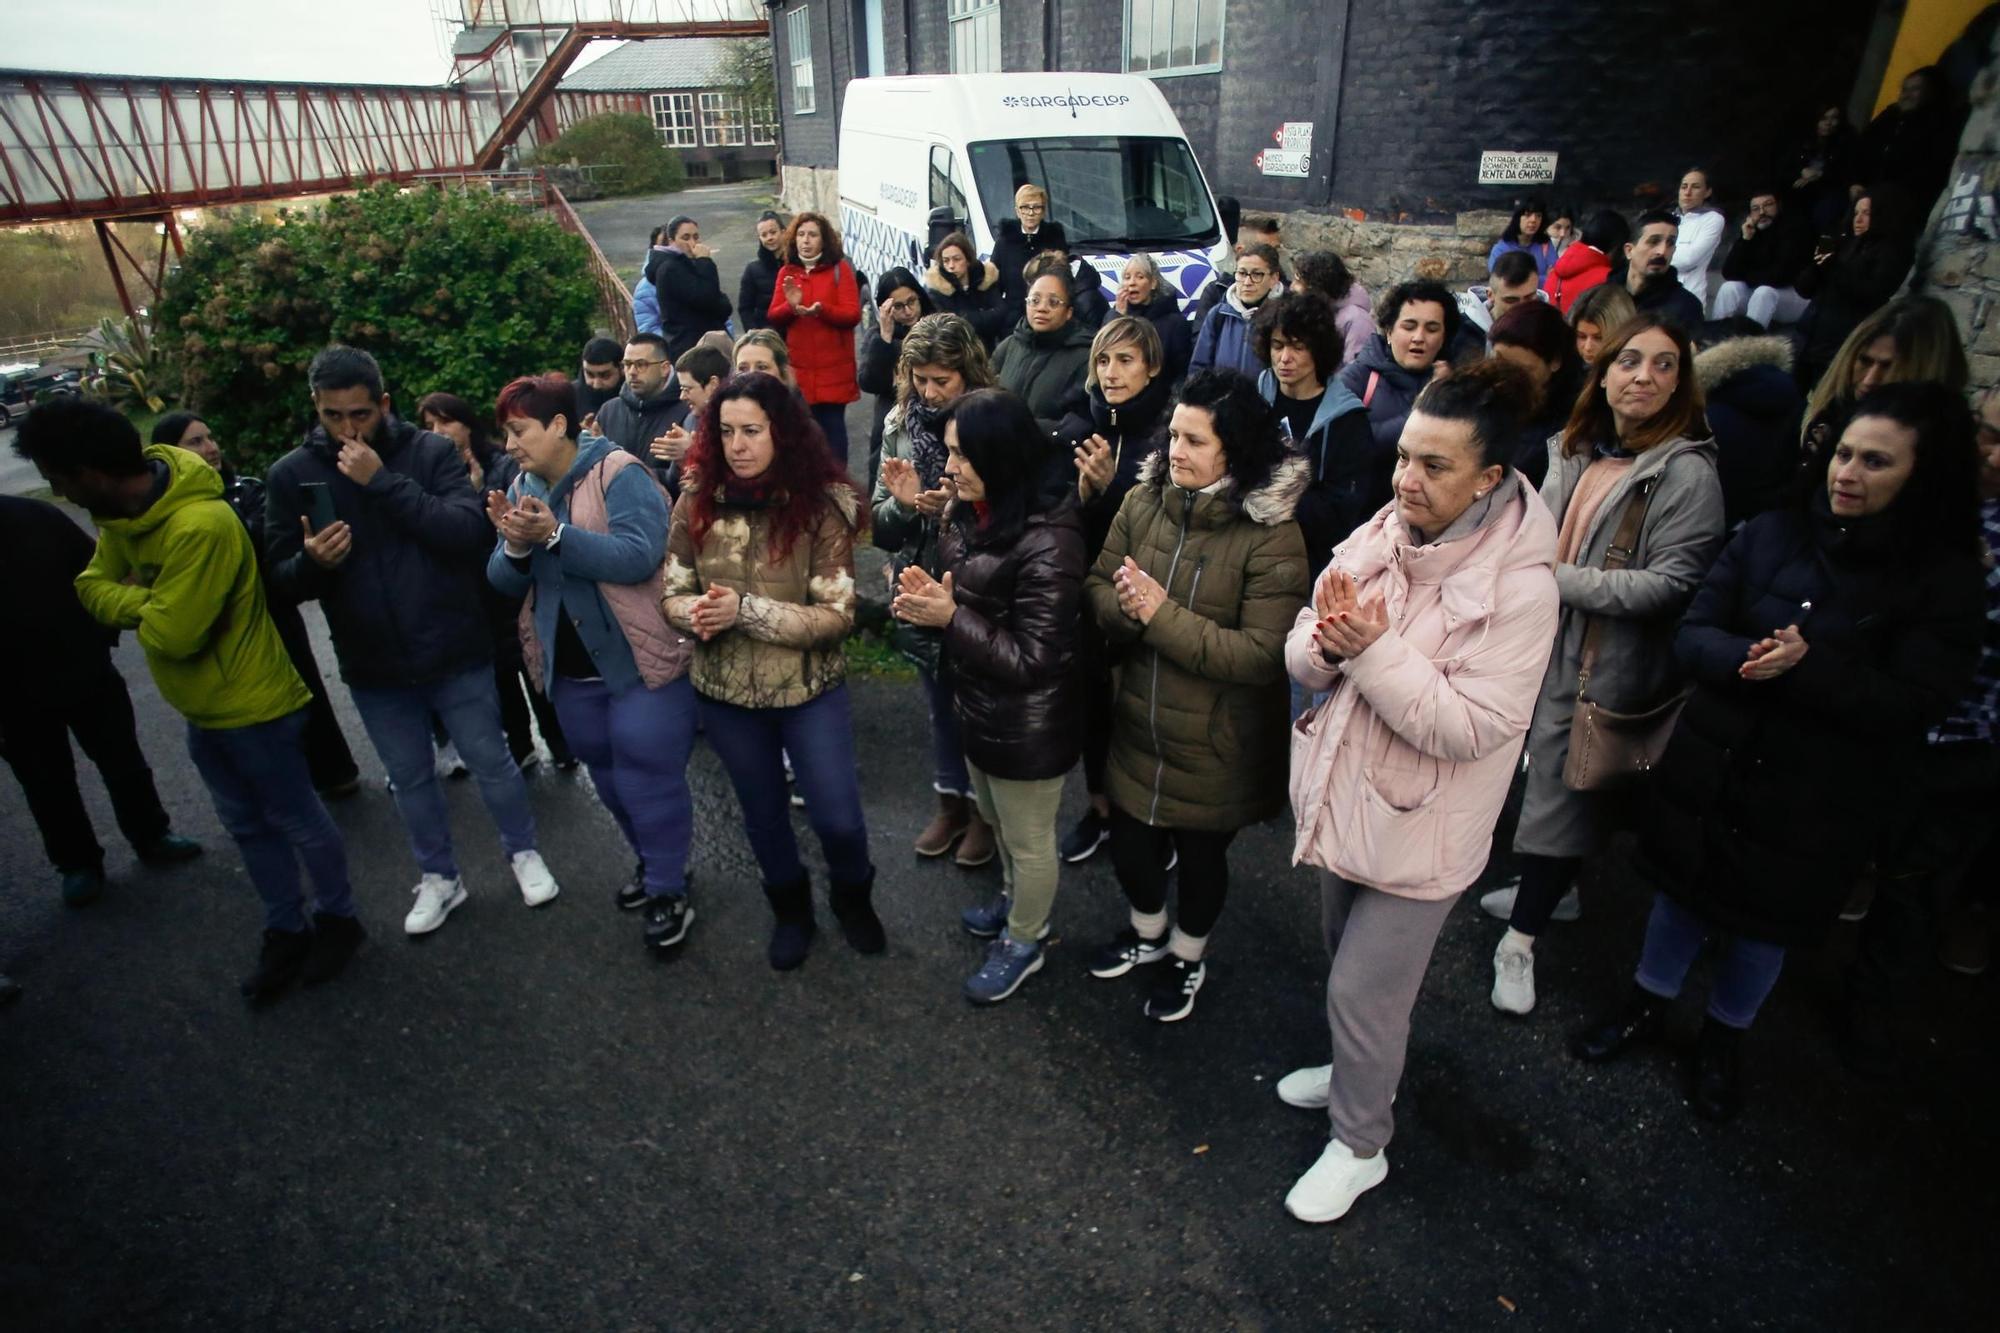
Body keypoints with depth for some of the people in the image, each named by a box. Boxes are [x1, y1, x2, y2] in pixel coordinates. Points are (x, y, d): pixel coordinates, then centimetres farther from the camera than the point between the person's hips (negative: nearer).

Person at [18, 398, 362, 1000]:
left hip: (251, 705, -9)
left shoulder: (200, 526, -30)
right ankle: (285, 930, 33)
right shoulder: (121, 509, 0)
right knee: (247, 825, 19)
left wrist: (127, 600, -8)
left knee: (297, 820, 8)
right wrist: (144, 601, -17)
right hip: (202, 706, 9)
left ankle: (338, 920, 27)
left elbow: (172, 634, -27)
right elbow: (92, 585, 3)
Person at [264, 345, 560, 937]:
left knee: (491, 761, 12)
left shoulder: (432, 452, -7)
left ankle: (524, 853, 35)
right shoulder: (290, 475, -1)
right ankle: (438, 877, 36)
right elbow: (282, 579, 0)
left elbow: (471, 531, -21)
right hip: (372, 667, 3)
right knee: (411, 779, 17)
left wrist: (384, 481, -25)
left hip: (455, 654, -2)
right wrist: (312, 561, -23)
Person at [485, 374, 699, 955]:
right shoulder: (522, 488, 8)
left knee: (647, 775, -2)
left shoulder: (619, 474, -13)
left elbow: (638, 557, -26)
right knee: (608, 775, 18)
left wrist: (555, 534, -31)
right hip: (570, 667, 7)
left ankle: (668, 890, 14)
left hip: (640, 661, -7)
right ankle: (652, 862, 37)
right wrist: (515, 546, -16)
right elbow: (506, 584, 5)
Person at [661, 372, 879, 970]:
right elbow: (672, 592, 1)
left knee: (838, 818, 5)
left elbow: (837, 615, -19)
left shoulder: (822, 505, -16)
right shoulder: (696, 505, -7)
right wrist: (696, 612, -23)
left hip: (811, 691, -3)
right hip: (725, 693, 3)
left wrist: (745, 610, -28)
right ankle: (790, 908, 48)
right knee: (762, 812, 21)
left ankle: (853, 898, 39)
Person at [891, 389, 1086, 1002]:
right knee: (997, 821, 30)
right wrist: (930, 596, -10)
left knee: (1028, 839, 16)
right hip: (978, 706, 9)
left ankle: (1023, 943, 41)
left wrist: (949, 617, -26)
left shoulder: (1048, 542, -30)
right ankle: (1017, 902, 56)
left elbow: (1032, 660, -27)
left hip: (1027, 726, -8)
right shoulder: (973, 511, -5)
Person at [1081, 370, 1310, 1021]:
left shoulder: (1272, 535, -21)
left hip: (1217, 743, -4)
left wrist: (1163, 615, -28)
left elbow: (1262, 655, -25)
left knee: (1201, 856, 19)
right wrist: (1128, 607, -24)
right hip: (1137, 723, 4)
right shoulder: (1143, 502, -6)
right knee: (1128, 846, 19)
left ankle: (1188, 954, 50)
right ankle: (1148, 931, 53)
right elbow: (1097, 587, -1)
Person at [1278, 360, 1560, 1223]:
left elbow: (1469, 727, -26)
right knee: (1349, 959, 26)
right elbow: (1302, 660, -2)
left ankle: (1359, 1144, 33)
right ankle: (1358, 1072, 54)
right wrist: (1326, 642, -24)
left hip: (1419, 830, -6)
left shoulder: (1519, 585, -22)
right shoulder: (1378, 536, -5)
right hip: (1343, 796, 6)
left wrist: (1375, 647, -30)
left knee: (1363, 991, 7)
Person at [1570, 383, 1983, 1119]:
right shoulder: (1772, 534, -4)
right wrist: (1747, 659, -28)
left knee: (1767, 919, 17)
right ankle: (1645, 1006, 40)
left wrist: (1805, 667, -32)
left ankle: (1723, 1038, 41)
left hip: (1817, 799, -1)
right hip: (1712, 765, 2)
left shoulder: (1947, 580, -10)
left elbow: (1913, 703, -18)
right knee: (1683, 887, 17)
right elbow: (1692, 635, -7)